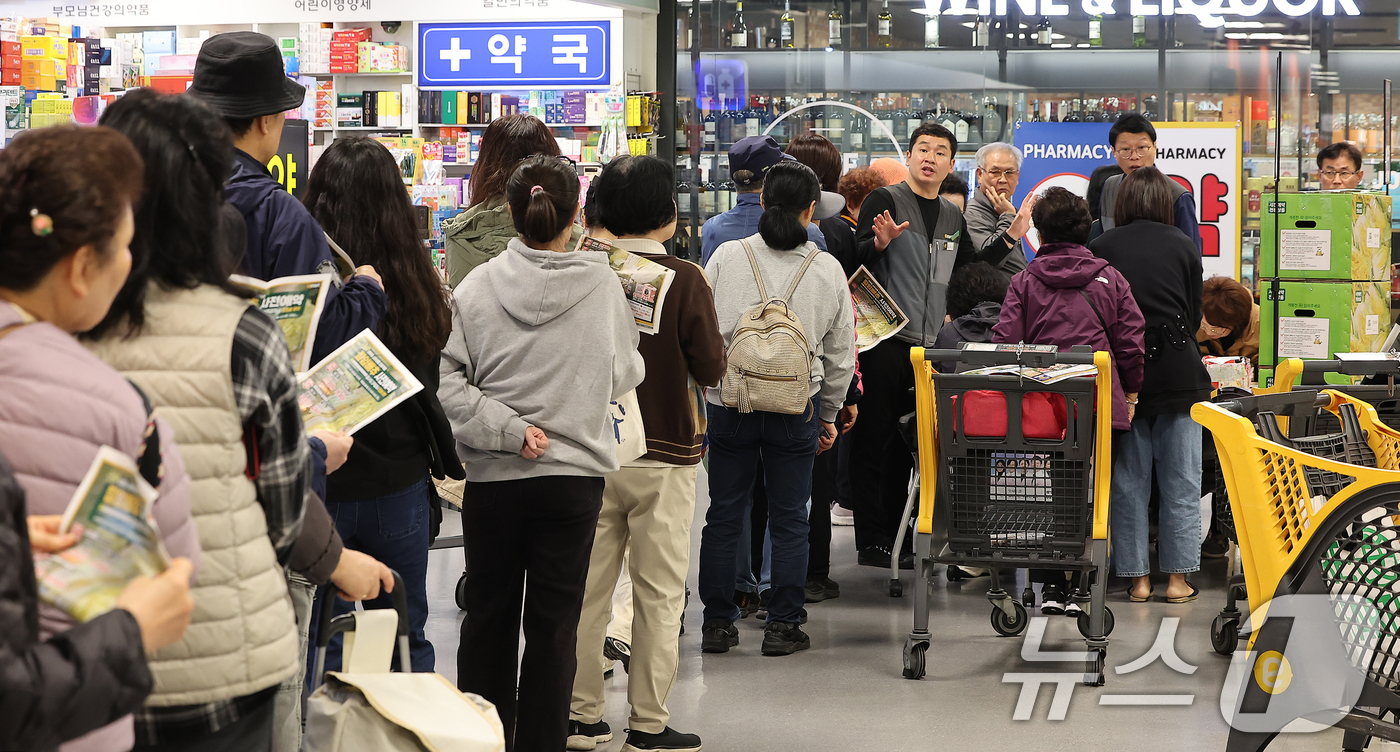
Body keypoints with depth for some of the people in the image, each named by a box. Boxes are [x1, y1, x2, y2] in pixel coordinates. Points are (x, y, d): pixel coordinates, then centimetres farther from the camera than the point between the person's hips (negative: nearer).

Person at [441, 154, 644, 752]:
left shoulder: (478, 286, -6)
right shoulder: (601, 286, -7)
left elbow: (448, 379, -11)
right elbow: (624, 375, 6)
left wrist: (508, 429, -10)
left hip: (491, 478, 1)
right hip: (574, 476, -1)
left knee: (488, 618, 13)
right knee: (553, 625, 6)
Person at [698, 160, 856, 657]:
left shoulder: (727, 257, -6)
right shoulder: (827, 270, -2)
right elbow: (841, 355, 6)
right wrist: (829, 415, 18)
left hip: (729, 405, 0)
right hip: (796, 410, 0)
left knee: (723, 517, 10)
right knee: (789, 521, 9)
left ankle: (717, 623, 15)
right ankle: (782, 627, 10)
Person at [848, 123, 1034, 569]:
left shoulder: (953, 218, 17)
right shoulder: (885, 201, -3)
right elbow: (858, 259, -9)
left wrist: (1011, 237, 15)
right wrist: (880, 242, -30)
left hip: (928, 345, 6)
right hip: (885, 341, -6)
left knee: (906, 444, 10)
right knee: (875, 440, -4)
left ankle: (896, 536, 16)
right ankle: (872, 539, -1)